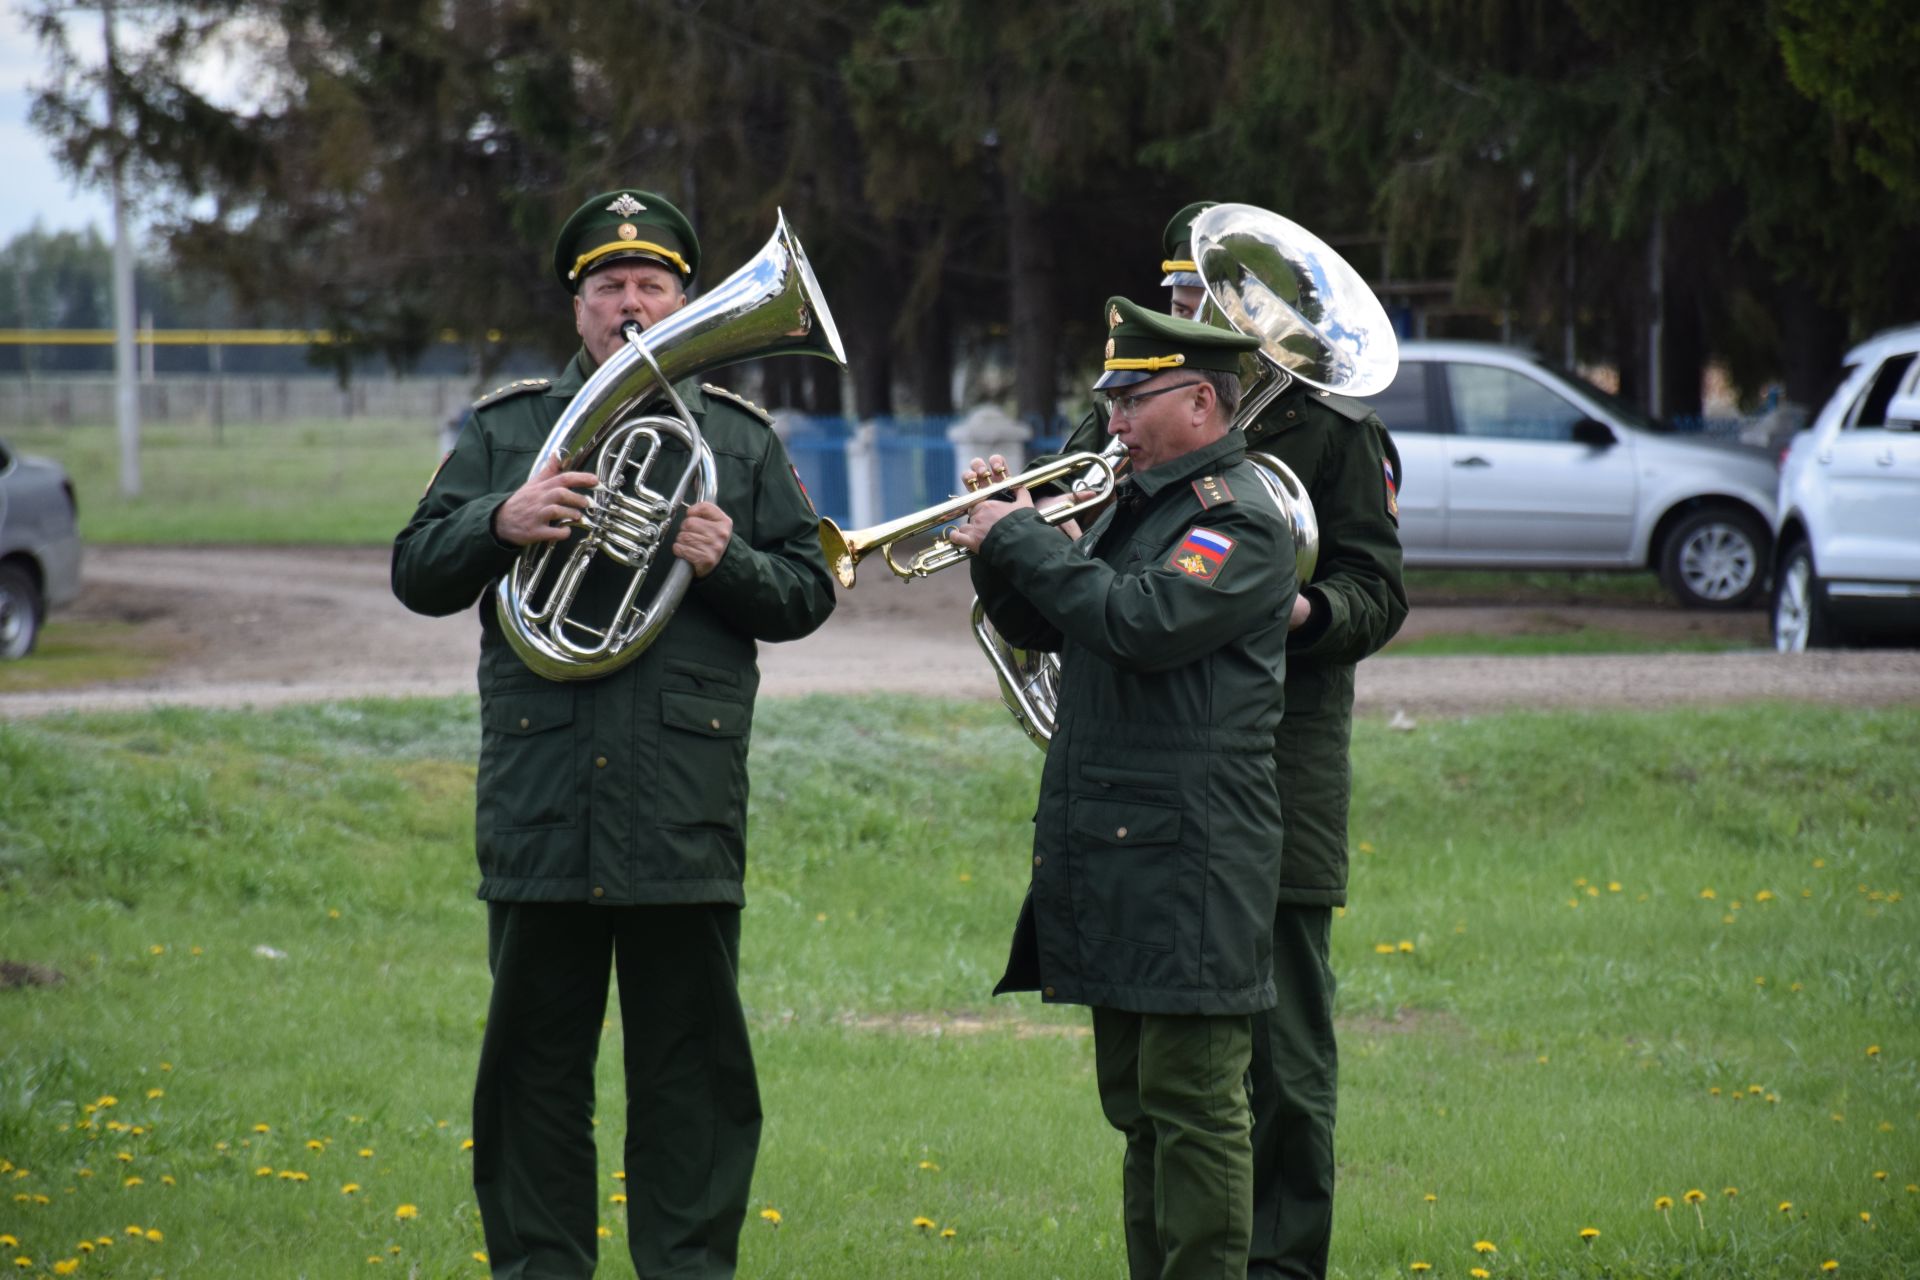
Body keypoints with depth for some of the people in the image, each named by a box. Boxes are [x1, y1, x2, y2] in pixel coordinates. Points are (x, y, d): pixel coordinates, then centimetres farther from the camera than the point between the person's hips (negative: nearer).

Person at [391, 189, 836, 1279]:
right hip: (539, 806, 0)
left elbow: (809, 593, 9)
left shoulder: (742, 438, 11)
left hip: (688, 808, 0)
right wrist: (498, 522, -13)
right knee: (536, 1062, 5)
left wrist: (731, 563, -11)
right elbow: (417, 576, 5)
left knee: (694, 1065, 2)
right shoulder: (505, 429, 11)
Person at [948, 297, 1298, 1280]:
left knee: (1194, 1106, -8)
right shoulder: (1136, 504, 18)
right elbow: (1042, 629, 22)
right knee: (1138, 1108, 14)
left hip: (1190, 862, -10)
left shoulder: (1240, 518, -11)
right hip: (1113, 850, 10)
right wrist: (1000, 548, 4)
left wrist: (1026, 541, -16)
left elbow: (1145, 619, -25)